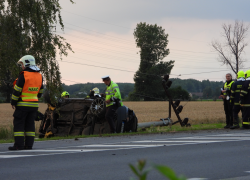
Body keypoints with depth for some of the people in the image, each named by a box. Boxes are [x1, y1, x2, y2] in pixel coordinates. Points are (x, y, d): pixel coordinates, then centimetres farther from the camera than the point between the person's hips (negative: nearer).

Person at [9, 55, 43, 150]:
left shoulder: (23, 75, -13)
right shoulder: (39, 76, 9)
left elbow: (17, 90, -11)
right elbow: (40, 91, 17)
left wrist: (13, 102, -3)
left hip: (23, 104, -6)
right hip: (34, 105, 6)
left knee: (18, 124, -1)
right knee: (30, 124, 10)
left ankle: (19, 145, -6)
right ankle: (29, 144, 8)